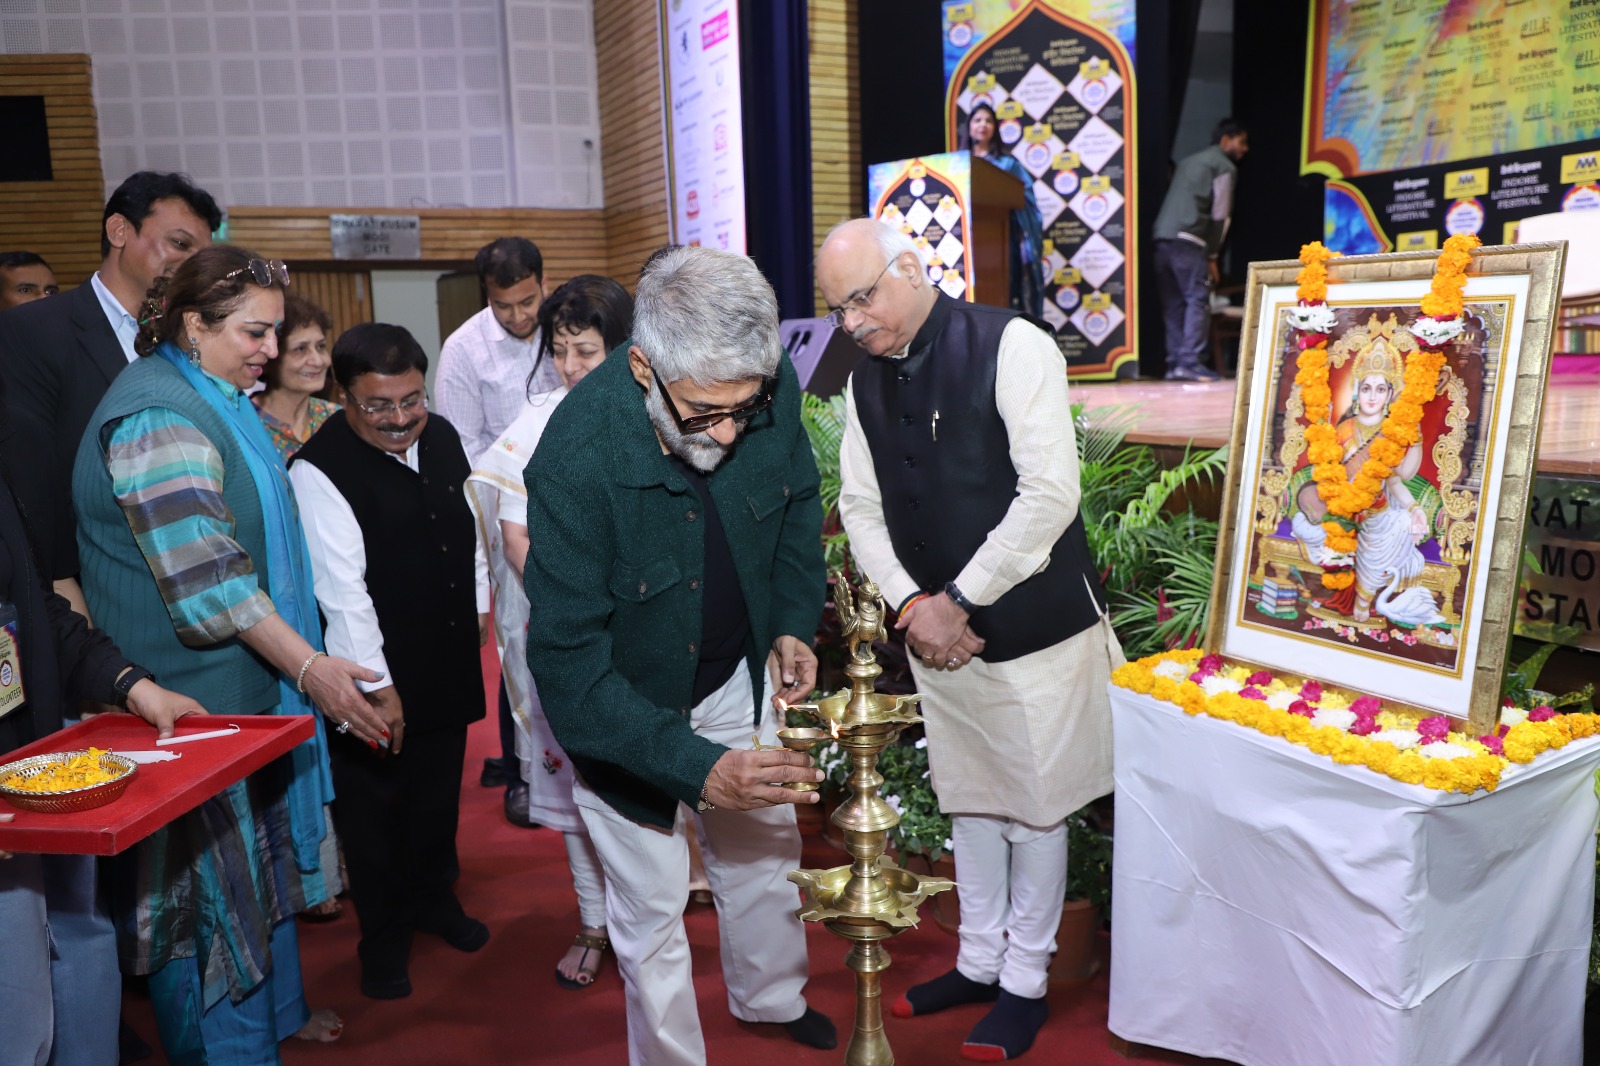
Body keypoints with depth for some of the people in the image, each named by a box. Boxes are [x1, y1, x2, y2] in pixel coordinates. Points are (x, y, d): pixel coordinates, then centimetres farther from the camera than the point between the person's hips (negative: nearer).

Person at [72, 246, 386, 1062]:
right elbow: (208, 581, -26)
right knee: (211, 876, 4)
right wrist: (311, 667, -25)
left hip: (246, 682, 10)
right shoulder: (159, 416, -20)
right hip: (193, 694, -10)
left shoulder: (214, 402, 12)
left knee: (260, 850, 20)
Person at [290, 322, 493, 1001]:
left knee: (440, 791, 21)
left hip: (448, 660, 6)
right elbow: (341, 588, -21)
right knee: (375, 805, 10)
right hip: (377, 675, -6)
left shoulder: (441, 437, 2)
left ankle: (435, 897, 44)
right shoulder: (320, 469, -20)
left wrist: (480, 603, 21)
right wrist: (377, 686, -20)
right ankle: (384, 937, 31)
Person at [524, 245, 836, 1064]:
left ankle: (772, 1000, 51)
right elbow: (568, 659, -30)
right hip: (619, 707, -4)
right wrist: (697, 766, -38)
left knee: (765, 853, 22)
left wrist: (794, 621, -6)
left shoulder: (771, 388, -20)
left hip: (734, 680, 5)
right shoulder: (577, 458, -34)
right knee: (651, 907, 7)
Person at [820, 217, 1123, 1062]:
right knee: (969, 799, 18)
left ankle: (1024, 983, 27)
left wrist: (958, 602, -16)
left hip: (1032, 624, -5)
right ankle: (979, 962, 37)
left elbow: (1049, 494, -20)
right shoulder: (866, 381, 6)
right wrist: (912, 605, -7)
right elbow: (861, 506, 8)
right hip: (936, 632, 6)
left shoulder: (1012, 347, -14)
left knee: (1033, 804, 8)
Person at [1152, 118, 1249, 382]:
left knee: (1173, 304, 7)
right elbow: (1220, 214, -2)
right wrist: (1212, 256, 2)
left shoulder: (1188, 161, 28)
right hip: (1188, 241, -7)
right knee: (1198, 300, -7)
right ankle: (1189, 362, -15)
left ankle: (1174, 363, 5)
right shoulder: (1224, 166, 6)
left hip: (1162, 238, 7)